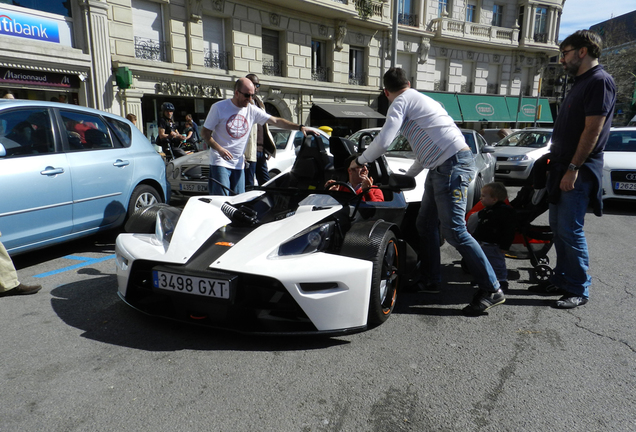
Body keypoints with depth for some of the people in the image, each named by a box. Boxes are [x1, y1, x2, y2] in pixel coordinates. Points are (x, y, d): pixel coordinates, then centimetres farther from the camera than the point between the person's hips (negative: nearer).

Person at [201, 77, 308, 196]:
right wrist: (219, 149, -20)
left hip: (239, 164, 5)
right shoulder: (219, 108, -5)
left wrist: (300, 127, -5)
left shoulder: (252, 110, 6)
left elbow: (276, 121, 5)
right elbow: (205, 133, -4)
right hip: (220, 162, -4)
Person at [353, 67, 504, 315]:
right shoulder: (422, 100, 27)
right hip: (441, 168, 10)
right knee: (425, 224, 13)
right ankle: (430, 281, 23)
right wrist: (406, 177, 39)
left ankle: (492, 290, -5)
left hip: (452, 166, -10)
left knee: (454, 230, -11)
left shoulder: (401, 102, -2)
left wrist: (360, 161, 5)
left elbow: (383, 141, -14)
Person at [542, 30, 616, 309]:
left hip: (579, 171, -9)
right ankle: (562, 279, 23)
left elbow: (593, 130, -20)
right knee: (557, 226, 12)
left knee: (570, 230, -7)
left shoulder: (600, 81, -12)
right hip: (562, 167, 9)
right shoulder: (581, 82, 18)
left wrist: (573, 168, -23)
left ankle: (579, 290, 5)